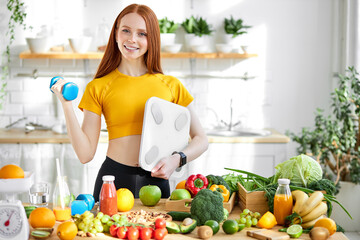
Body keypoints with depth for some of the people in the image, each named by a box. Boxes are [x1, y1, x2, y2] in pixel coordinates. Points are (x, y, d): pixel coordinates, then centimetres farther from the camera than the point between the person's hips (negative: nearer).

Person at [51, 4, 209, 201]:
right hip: (113, 182, -1)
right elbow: (85, 154, -1)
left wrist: (176, 159, -9)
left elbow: (201, 140, 10)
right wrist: (67, 106, -9)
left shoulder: (171, 85, 6)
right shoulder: (98, 88, 4)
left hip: (156, 180, 1)